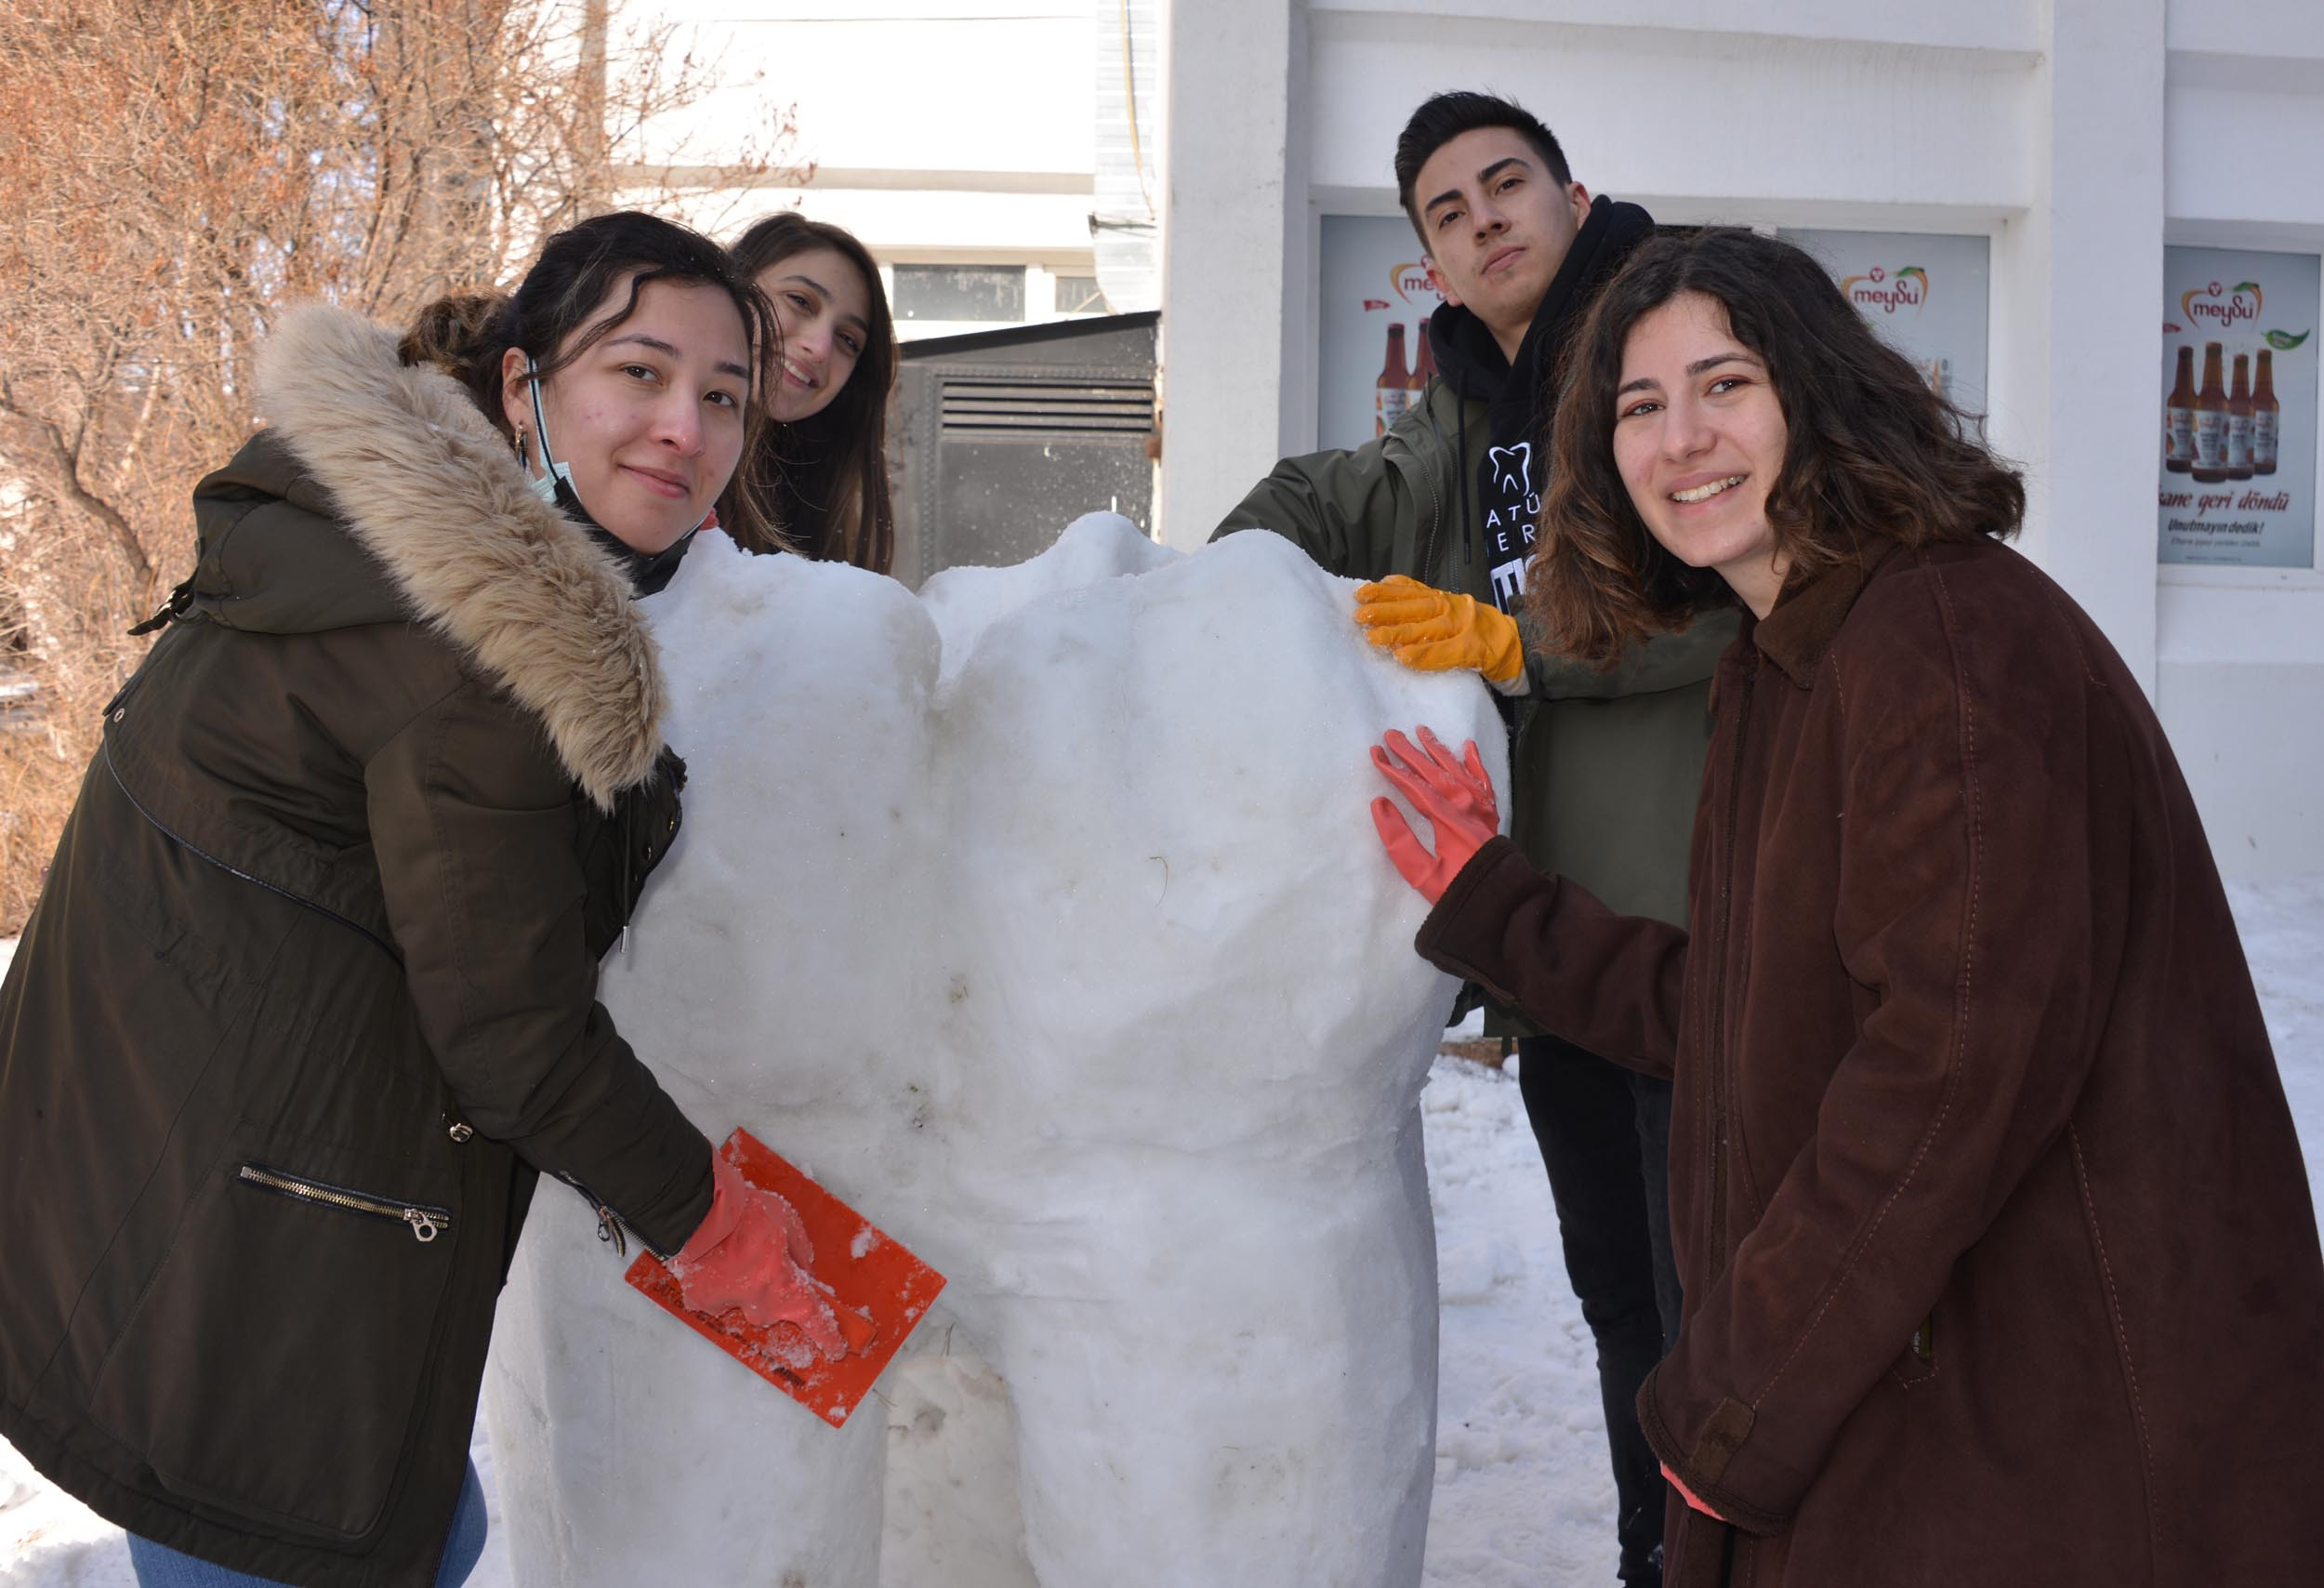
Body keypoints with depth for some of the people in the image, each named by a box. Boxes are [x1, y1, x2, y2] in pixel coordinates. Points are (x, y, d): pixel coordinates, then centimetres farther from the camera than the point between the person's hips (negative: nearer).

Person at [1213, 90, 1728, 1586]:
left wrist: (1514, 641, -20)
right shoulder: (1459, 429, 18)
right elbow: (1310, 506, 29)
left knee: (1713, 1304, -7)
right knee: (1617, 1283, 20)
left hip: (1692, 916, -8)